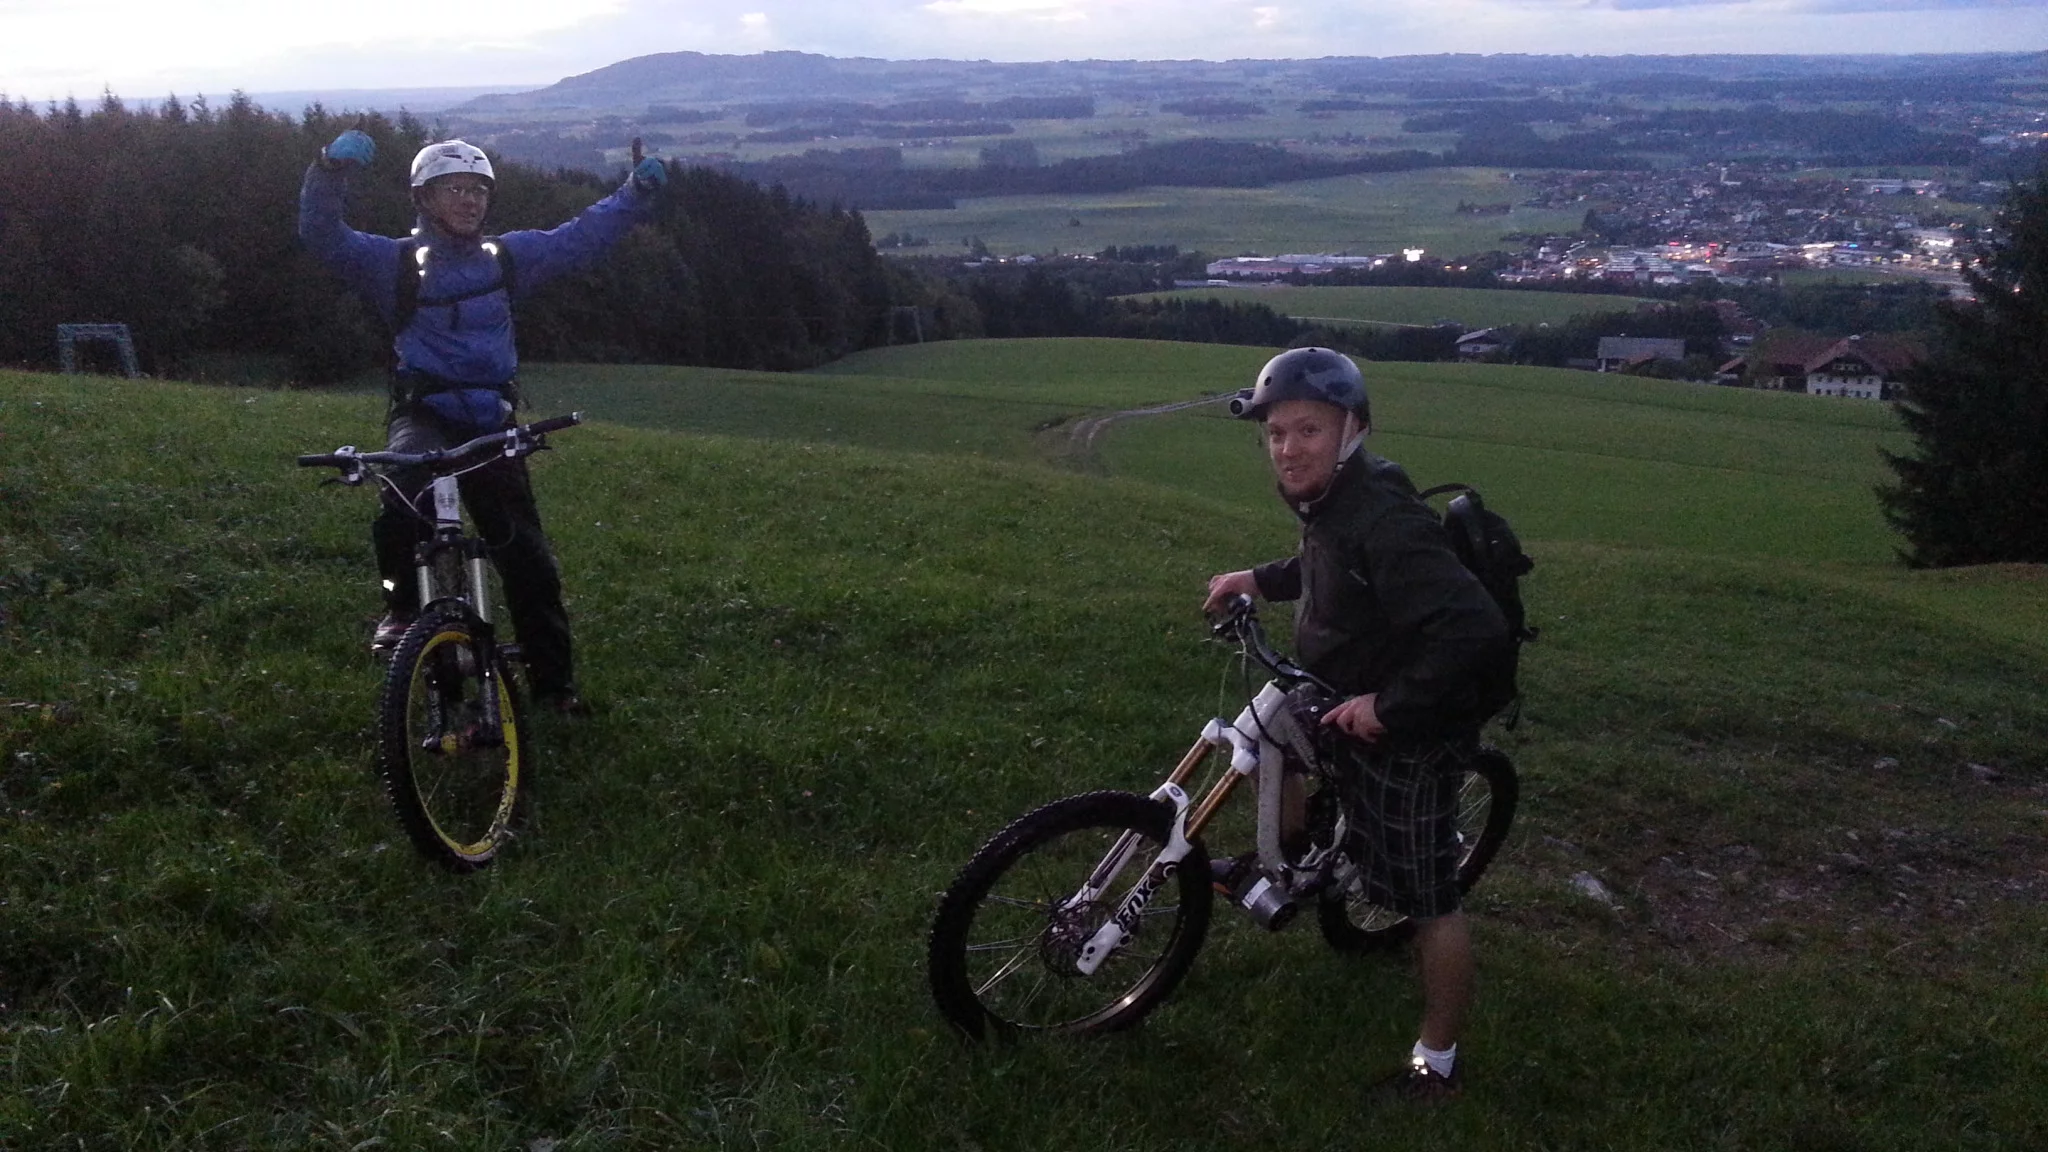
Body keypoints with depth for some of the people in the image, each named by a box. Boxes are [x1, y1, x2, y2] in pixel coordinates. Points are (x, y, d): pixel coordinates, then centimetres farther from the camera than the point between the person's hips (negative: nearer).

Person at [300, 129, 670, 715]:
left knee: (527, 555, 1)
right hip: (422, 413, -3)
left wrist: (636, 193, 7)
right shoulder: (395, 261, 2)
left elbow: (580, 237, 15)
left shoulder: (509, 255, 12)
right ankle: (402, 604, -20)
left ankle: (553, 680, 11)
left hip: (491, 421, 3)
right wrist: (331, 169, -24)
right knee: (407, 483, -39)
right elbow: (322, 235, -9)